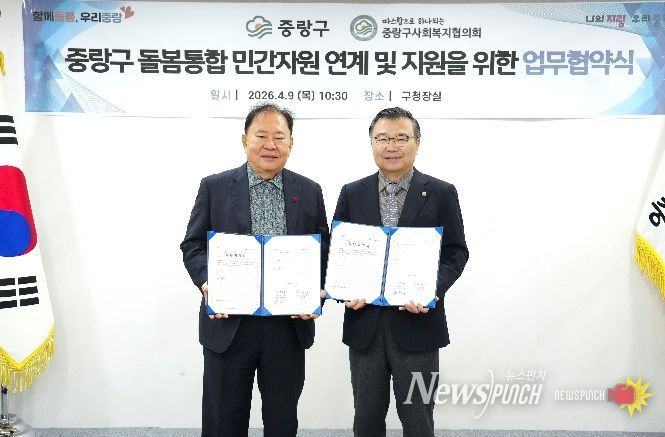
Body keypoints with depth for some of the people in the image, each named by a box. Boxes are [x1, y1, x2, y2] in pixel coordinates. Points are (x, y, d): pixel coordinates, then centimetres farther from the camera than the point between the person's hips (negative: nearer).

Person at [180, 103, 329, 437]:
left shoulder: (309, 192, 6)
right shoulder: (214, 187, 2)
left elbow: (323, 250, 8)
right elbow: (193, 245, 3)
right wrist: (206, 282, -15)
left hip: (290, 324, 2)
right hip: (228, 324, -1)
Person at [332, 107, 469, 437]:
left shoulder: (441, 193, 0)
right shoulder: (352, 194, 6)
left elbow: (455, 252, 0)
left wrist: (433, 288, -18)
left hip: (417, 323, -2)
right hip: (364, 323, 2)